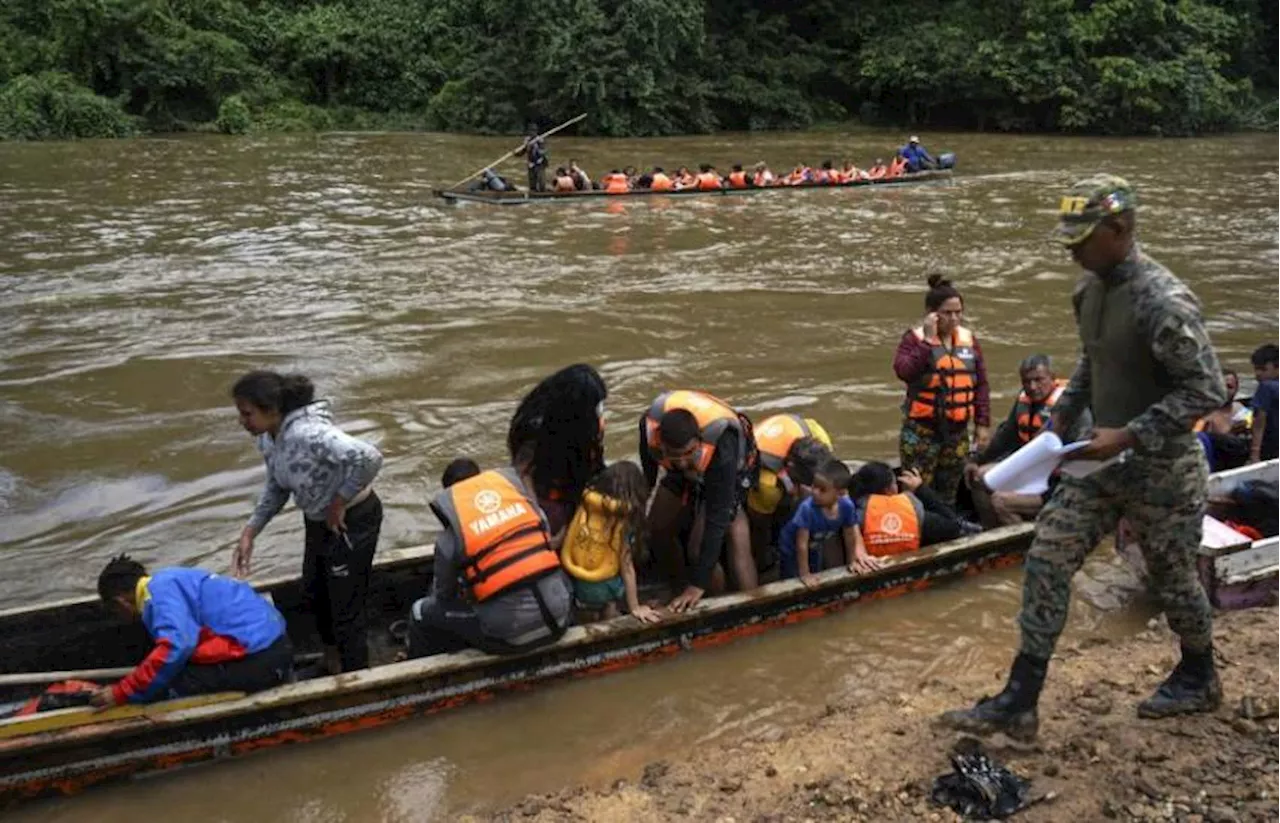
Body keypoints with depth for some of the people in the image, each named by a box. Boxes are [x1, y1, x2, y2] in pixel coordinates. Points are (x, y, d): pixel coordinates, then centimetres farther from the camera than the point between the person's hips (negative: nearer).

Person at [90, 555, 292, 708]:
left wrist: (121, 693, -17)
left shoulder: (160, 592, -9)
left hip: (256, 660, -10)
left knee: (156, 691, -9)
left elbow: (174, 648, -24)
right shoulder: (167, 578, 21)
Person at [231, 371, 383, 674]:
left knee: (346, 607, 4)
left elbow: (369, 458, -45)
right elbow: (276, 487, 9)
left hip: (352, 521, -10)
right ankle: (332, 656, 54)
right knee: (314, 591, 28)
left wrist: (339, 503, -31)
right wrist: (249, 533, 2)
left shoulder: (306, 434, -36)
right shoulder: (268, 438, -6)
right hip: (318, 521, 10)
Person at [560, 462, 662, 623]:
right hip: (599, 588, -4)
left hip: (571, 581, 4)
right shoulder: (623, 517, -12)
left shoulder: (586, 502, -2)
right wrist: (635, 608, -5)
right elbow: (626, 566, -11)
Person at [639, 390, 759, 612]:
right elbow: (647, 469, -8)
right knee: (656, 532, 3)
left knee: (698, 549, -17)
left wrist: (699, 583, -38)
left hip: (730, 473, -5)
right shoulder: (650, 423, -33)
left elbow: (717, 519, -40)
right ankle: (682, 587, 26)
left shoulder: (722, 446, -44)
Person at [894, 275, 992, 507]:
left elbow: (981, 384, 11)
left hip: (958, 432, 4)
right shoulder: (915, 338, -4)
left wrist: (983, 424, 7)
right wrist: (927, 341, -20)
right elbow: (903, 371, -22)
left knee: (948, 495, 12)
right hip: (922, 431, -4)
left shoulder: (969, 339, 8)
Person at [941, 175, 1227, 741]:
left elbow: (1207, 390, -22)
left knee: (1172, 578, 13)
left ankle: (1199, 680, 43)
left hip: (1160, 468, -7)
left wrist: (1130, 435, -26)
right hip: (1104, 460, 8)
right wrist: (1064, 413, 8)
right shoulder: (1090, 288, 1)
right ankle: (1019, 704, 7)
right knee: (1046, 559, 1)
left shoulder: (1162, 302, -25)